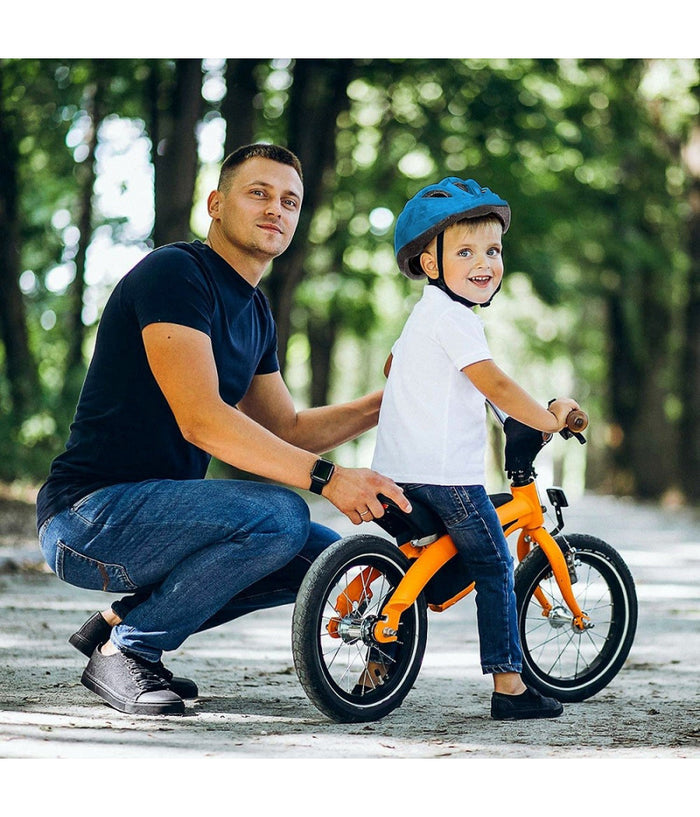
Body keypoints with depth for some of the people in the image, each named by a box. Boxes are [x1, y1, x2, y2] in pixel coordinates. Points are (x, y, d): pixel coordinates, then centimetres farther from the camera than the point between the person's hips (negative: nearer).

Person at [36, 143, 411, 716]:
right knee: (279, 515, -27)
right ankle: (124, 650, -11)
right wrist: (326, 476, -27)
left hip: (157, 510, 10)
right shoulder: (174, 272, -14)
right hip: (87, 515, -9)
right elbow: (201, 420, -24)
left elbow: (289, 431, 22)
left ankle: (122, 619, 8)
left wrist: (387, 403, 8)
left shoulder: (255, 313, 16)